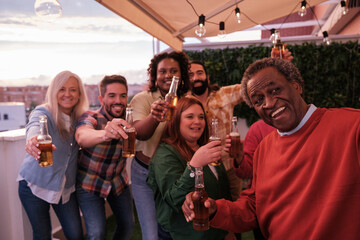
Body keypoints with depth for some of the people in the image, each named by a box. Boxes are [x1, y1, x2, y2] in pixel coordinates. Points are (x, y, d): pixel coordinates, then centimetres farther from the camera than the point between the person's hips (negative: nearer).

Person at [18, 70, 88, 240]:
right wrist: (33, 142, -60)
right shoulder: (42, 113, -18)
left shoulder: (79, 117, -2)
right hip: (35, 185, -3)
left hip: (66, 187, 4)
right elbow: (35, 127, -39)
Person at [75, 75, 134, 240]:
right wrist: (104, 134, -68)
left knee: (127, 226, 14)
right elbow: (81, 136, -47)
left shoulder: (128, 118, -11)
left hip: (119, 181, 4)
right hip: (90, 184, -4)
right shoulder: (91, 118, -26)